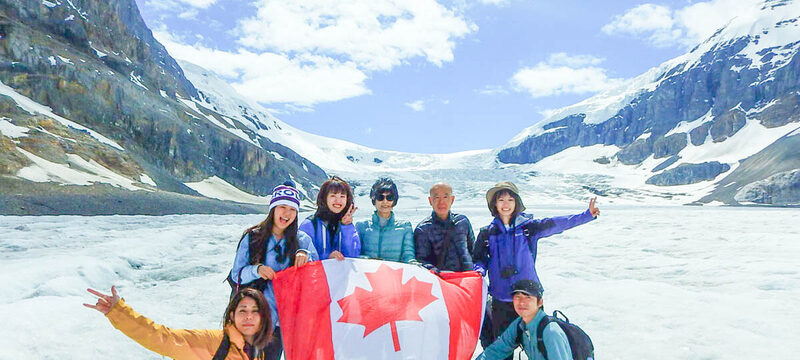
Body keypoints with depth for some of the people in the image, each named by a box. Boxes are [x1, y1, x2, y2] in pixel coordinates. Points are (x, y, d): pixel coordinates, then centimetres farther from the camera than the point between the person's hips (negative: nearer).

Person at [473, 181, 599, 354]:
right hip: (500, 299, 1)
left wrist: (587, 215, -15)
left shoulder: (528, 226, 0)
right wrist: (480, 270, -9)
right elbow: (479, 259, 12)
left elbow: (555, 224, -7)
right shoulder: (487, 233, 5)